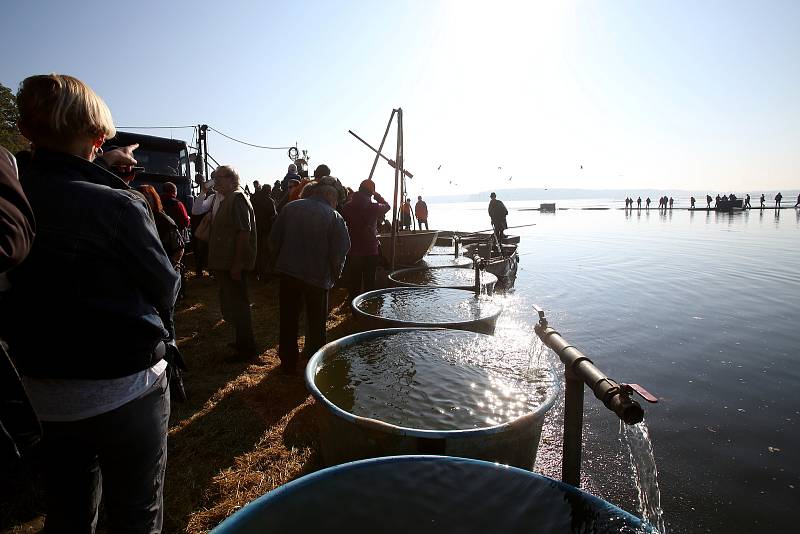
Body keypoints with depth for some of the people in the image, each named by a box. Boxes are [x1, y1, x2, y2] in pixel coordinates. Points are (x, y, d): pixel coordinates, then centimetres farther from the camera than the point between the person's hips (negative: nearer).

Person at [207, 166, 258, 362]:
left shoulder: (237, 198, -14)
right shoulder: (227, 200, 18)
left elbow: (243, 233, -23)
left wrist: (237, 264, -26)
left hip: (234, 264, -10)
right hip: (225, 263, 10)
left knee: (237, 305, -4)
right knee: (232, 303, 18)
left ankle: (247, 350, 6)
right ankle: (242, 341, 32)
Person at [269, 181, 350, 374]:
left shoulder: (290, 208, 2)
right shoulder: (334, 217, -7)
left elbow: (274, 240, 3)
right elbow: (339, 253, -8)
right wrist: (333, 277, 7)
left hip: (288, 271, 2)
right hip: (318, 276, -2)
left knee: (288, 320, 13)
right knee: (316, 323, 14)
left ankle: (288, 363, 22)